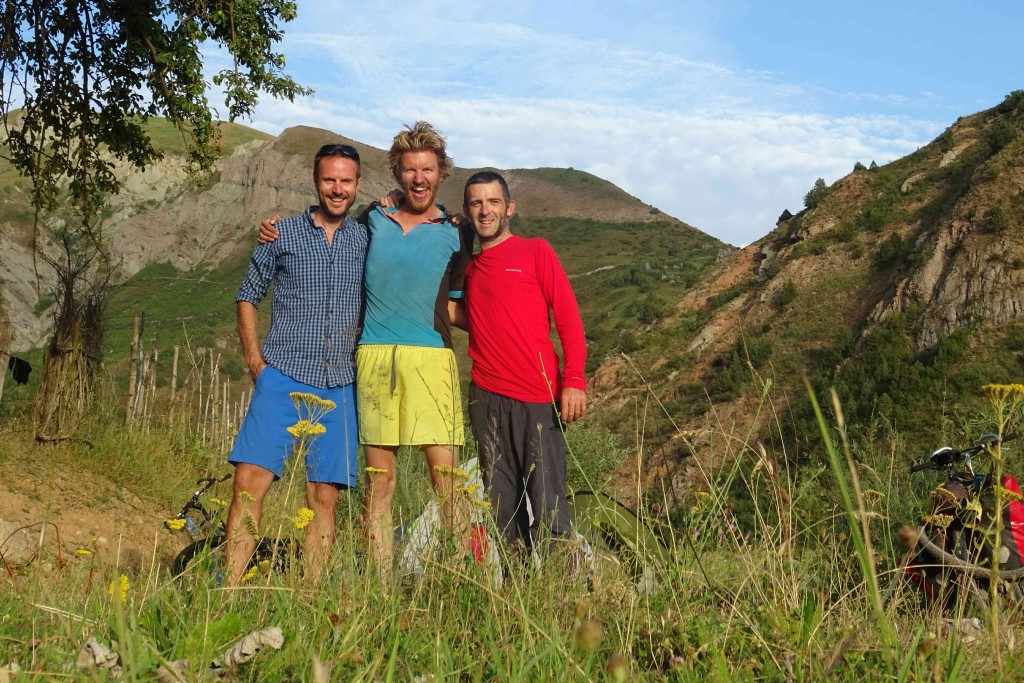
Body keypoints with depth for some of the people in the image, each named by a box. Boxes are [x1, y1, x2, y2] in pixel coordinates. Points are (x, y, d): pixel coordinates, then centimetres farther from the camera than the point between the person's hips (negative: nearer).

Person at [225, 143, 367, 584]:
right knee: (250, 481, -12)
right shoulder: (283, 234, 6)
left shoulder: (367, 240, 10)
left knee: (325, 496, 2)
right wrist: (255, 361, 2)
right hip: (282, 381, -2)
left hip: (339, 387, 2)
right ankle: (229, 588, -8)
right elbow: (248, 298, 10)